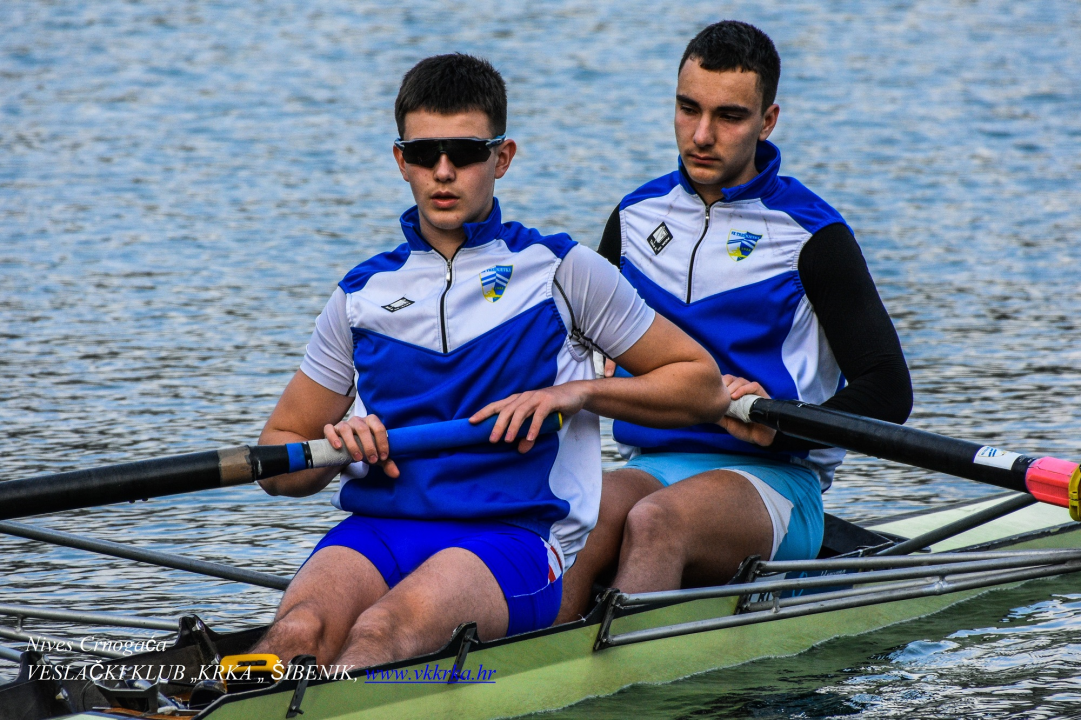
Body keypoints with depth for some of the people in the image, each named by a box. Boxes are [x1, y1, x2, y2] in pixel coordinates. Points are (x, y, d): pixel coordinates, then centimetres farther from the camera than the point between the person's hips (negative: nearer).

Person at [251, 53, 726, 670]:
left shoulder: (561, 271, 10)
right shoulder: (364, 295, 18)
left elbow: (705, 386, 12)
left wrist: (579, 391, -4)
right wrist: (334, 451, -3)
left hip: (517, 536, -3)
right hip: (378, 529, 3)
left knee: (387, 630, -38)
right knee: (300, 630, -34)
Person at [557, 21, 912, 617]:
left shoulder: (810, 233, 0)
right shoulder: (636, 217, 14)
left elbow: (888, 391, -2)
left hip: (771, 483, -3)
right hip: (651, 468, 4)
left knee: (656, 519, -37)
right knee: (596, 507, -33)